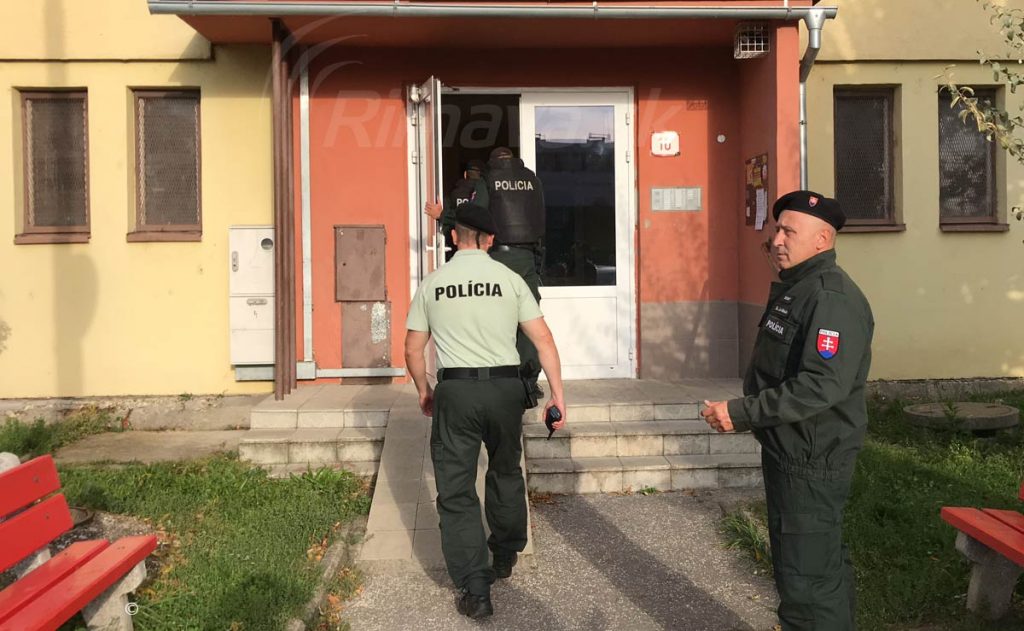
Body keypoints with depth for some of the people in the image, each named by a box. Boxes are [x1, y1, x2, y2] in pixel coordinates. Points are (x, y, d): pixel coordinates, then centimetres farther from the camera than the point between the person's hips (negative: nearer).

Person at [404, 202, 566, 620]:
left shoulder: (432, 284, 5)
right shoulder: (510, 279, 3)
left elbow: (413, 350, 7)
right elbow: (543, 340, 0)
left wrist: (424, 392, 23)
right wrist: (557, 396, 4)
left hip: (455, 390, -1)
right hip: (505, 386, 2)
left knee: (456, 492, 6)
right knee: (506, 474, 23)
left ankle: (475, 591, 5)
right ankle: (505, 557, 41)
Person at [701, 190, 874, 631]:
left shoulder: (832, 298, -19)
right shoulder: (792, 287, 14)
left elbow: (821, 386, -29)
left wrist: (741, 414, -26)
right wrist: (743, 411, 13)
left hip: (812, 462, -10)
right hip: (787, 451, 10)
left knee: (807, 582, -4)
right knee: (823, 566, 23)